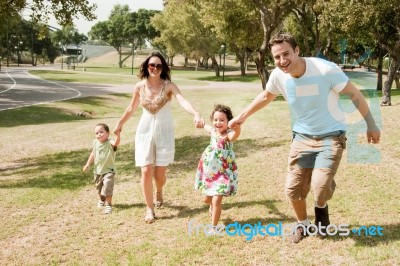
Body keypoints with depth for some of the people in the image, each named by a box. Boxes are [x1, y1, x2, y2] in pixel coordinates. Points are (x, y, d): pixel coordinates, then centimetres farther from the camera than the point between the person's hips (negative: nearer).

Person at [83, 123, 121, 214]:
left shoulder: (110, 143, -20)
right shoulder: (95, 143, -2)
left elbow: (116, 143, -45)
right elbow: (93, 154, 12)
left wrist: (118, 135, -64)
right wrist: (88, 164, 13)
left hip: (108, 170, -6)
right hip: (98, 170, 6)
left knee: (107, 187, -16)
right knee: (99, 187, 23)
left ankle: (109, 205, -2)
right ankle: (102, 200, 49)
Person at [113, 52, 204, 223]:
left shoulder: (168, 85, -11)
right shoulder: (140, 86, -2)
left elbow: (183, 101, -29)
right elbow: (131, 109, 13)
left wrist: (196, 115, -47)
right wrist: (119, 124, 24)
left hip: (164, 132, -2)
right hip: (145, 131, 2)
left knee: (160, 173, 3)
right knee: (146, 171, -5)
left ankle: (159, 192, 40)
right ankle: (149, 209, 11)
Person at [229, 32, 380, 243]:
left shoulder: (326, 69, -25)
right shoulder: (278, 76, -13)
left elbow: (354, 94, -11)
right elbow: (266, 96, 10)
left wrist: (371, 125, -7)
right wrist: (242, 116, 13)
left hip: (331, 135, -4)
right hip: (302, 136, 4)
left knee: (320, 188, -19)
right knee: (293, 190, 2)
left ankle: (321, 208, 20)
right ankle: (303, 224, 33)